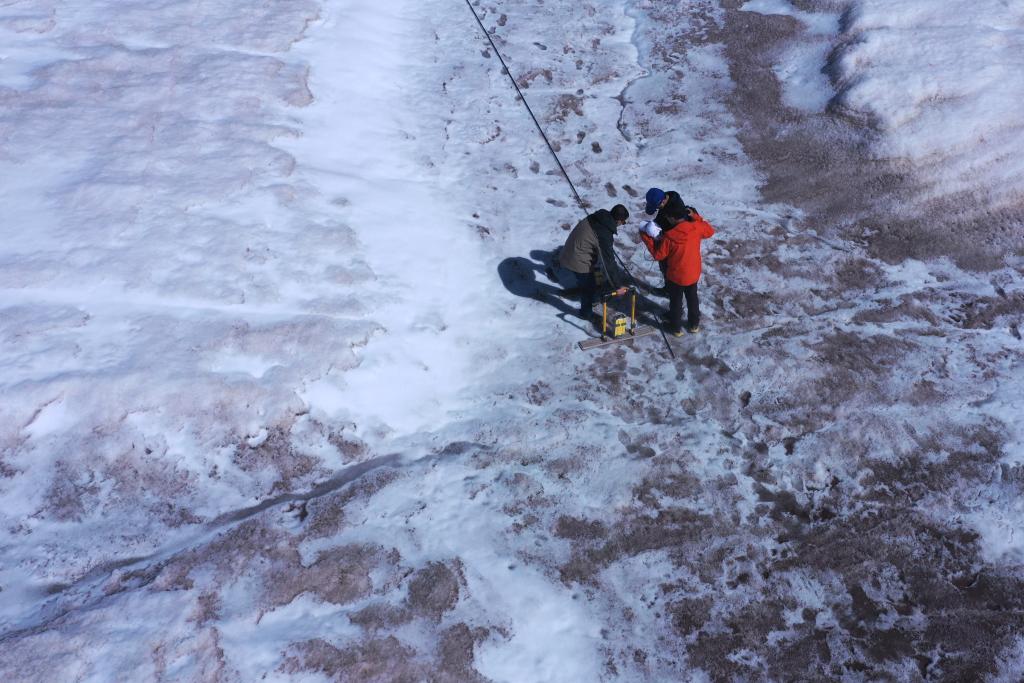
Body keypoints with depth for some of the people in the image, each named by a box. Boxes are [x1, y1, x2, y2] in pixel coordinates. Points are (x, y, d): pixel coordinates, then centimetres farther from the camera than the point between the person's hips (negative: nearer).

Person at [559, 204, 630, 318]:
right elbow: (609, 262, -24)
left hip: (569, 253, 8)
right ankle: (586, 314, 32)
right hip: (579, 262, -8)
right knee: (589, 288, 14)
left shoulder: (598, 217, -3)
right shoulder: (605, 235, -28)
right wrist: (617, 285, -16)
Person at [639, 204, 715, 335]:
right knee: (692, 299, 25)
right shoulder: (697, 227, -19)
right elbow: (710, 231, 4)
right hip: (694, 274, 4)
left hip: (676, 276, -4)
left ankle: (676, 328, 32)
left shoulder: (669, 236, -28)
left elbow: (658, 255, -12)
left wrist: (647, 238, -6)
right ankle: (694, 325, 40)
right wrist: (696, 217, 2)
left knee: (676, 302, 18)